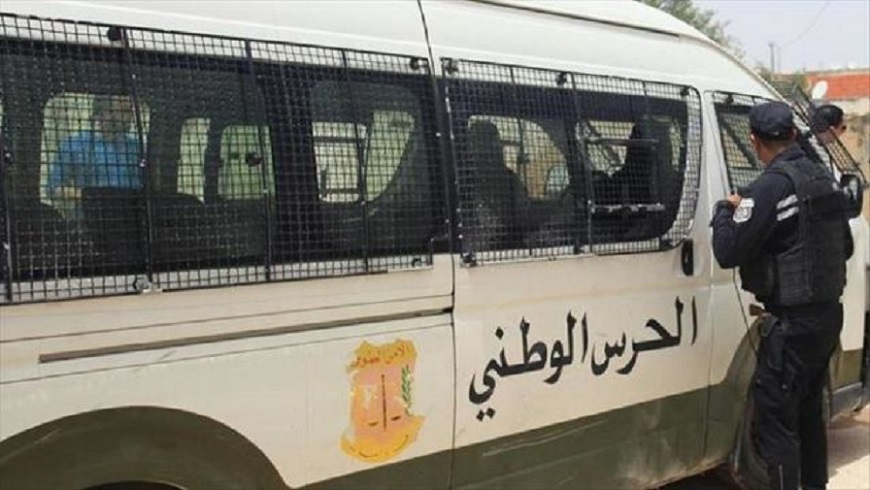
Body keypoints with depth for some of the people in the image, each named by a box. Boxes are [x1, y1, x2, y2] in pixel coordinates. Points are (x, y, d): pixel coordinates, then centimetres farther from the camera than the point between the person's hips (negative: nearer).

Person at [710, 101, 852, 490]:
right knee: (808, 411, 23)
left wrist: (724, 211, -2)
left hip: (793, 323, -9)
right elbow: (845, 247, 17)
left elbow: (727, 252, -19)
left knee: (775, 421, -1)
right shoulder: (825, 180, 7)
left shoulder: (771, 187, -19)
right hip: (829, 314, 9)